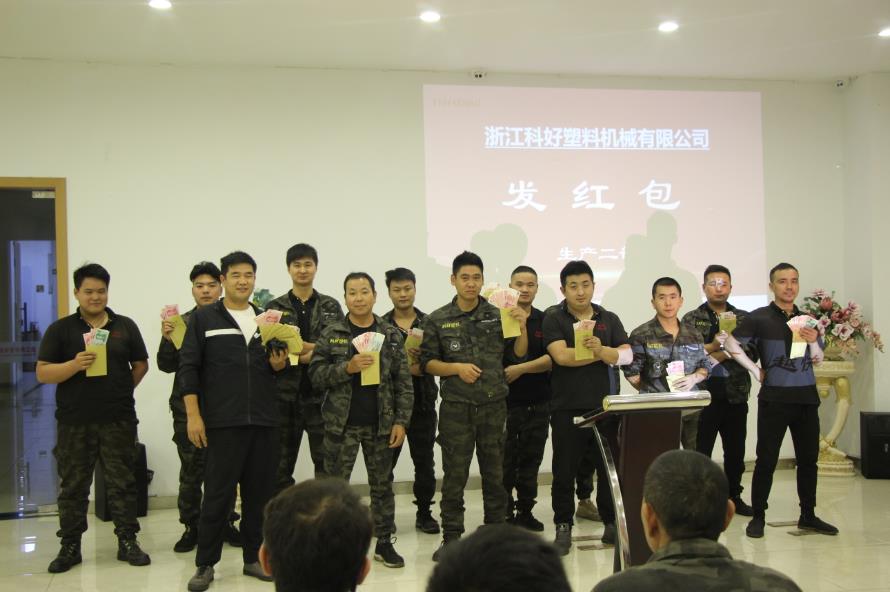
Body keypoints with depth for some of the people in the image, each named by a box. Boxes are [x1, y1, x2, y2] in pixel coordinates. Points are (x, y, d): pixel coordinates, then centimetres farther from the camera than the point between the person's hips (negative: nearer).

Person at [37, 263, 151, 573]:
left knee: (122, 483, 5)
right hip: (74, 422, -1)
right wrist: (75, 364, -19)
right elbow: (43, 373, -3)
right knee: (73, 486, 6)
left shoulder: (125, 326, 8)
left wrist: (121, 391, 3)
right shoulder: (60, 329, 2)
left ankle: (128, 542, 14)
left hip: (118, 421, 1)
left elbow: (141, 365, 14)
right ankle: (70, 547, 16)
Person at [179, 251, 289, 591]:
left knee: (260, 493, 8)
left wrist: (279, 365, -4)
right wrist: (193, 415, -9)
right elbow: (188, 367, -2)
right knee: (217, 493, -1)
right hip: (222, 421, -4)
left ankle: (254, 558, 19)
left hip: (264, 421, 4)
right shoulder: (204, 318, 1)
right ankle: (205, 564, 9)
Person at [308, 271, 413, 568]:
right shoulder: (330, 335, 0)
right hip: (341, 424, -1)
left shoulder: (391, 335, 3)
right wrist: (347, 368, -20)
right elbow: (316, 375, -5)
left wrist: (401, 421, -4)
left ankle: (384, 542, 21)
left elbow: (404, 382, 2)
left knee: (382, 484, 10)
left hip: (380, 424, 2)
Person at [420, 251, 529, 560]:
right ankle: (451, 537, 10)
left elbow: (518, 354, 10)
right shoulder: (437, 320, 1)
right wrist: (457, 367, -13)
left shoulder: (498, 315, 6)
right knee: (454, 474, 1)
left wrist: (522, 327, -6)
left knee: (495, 473, 11)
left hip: (494, 406, 2)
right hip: (456, 407, -2)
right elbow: (427, 363, 1)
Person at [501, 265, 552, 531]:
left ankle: (525, 511, 21)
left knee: (531, 461, 10)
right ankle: (505, 514, 11)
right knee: (505, 462, 1)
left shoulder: (544, 321, 7)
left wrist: (520, 369, -12)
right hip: (506, 402, -3)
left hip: (538, 403, 3)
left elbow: (552, 358, -3)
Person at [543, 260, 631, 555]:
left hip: (605, 407, 2)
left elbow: (627, 355, -1)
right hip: (568, 409, -2)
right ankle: (563, 527, 13)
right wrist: (604, 354, -7)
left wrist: (602, 350, -22)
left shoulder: (610, 319, 10)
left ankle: (612, 522, 19)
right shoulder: (554, 320, 1)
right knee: (564, 471, 3)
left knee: (611, 468, 6)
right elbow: (561, 356, -14)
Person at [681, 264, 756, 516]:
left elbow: (753, 352, -2)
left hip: (736, 394, 3)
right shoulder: (691, 319, 2)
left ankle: (734, 495, 27)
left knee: (736, 449, 12)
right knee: (700, 450, 2)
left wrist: (724, 355, -14)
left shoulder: (744, 318, 9)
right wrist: (713, 346, -19)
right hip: (704, 394, -3)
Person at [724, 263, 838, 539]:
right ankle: (758, 517, 9)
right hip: (774, 398, -5)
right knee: (766, 460, -1)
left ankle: (808, 516, 22)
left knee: (808, 459, 11)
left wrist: (813, 342, -5)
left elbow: (818, 359, 15)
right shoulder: (760, 317, -5)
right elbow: (731, 343, -4)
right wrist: (756, 371, -5)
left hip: (806, 397, 5)